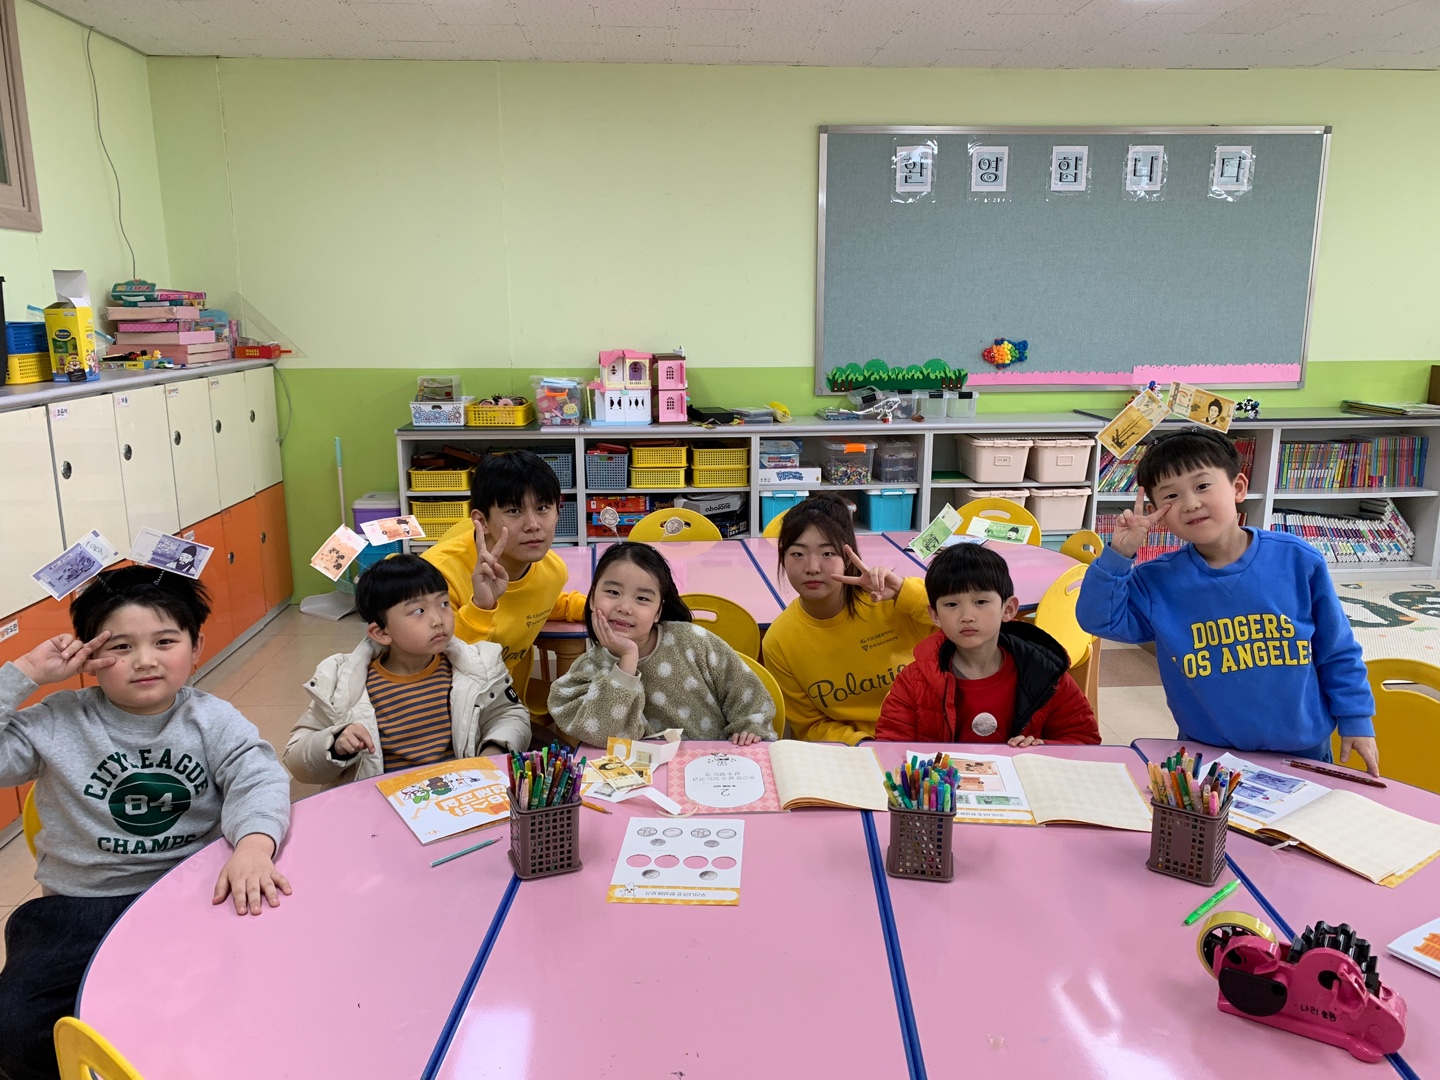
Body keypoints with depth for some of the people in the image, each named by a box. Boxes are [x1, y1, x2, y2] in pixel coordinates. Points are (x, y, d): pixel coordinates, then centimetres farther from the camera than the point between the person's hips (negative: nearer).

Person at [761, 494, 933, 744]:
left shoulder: (889, 600, -14)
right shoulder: (779, 642, -9)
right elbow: (811, 726, 0)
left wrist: (904, 591, -30)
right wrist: (862, 744, -17)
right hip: (848, 751, 1)